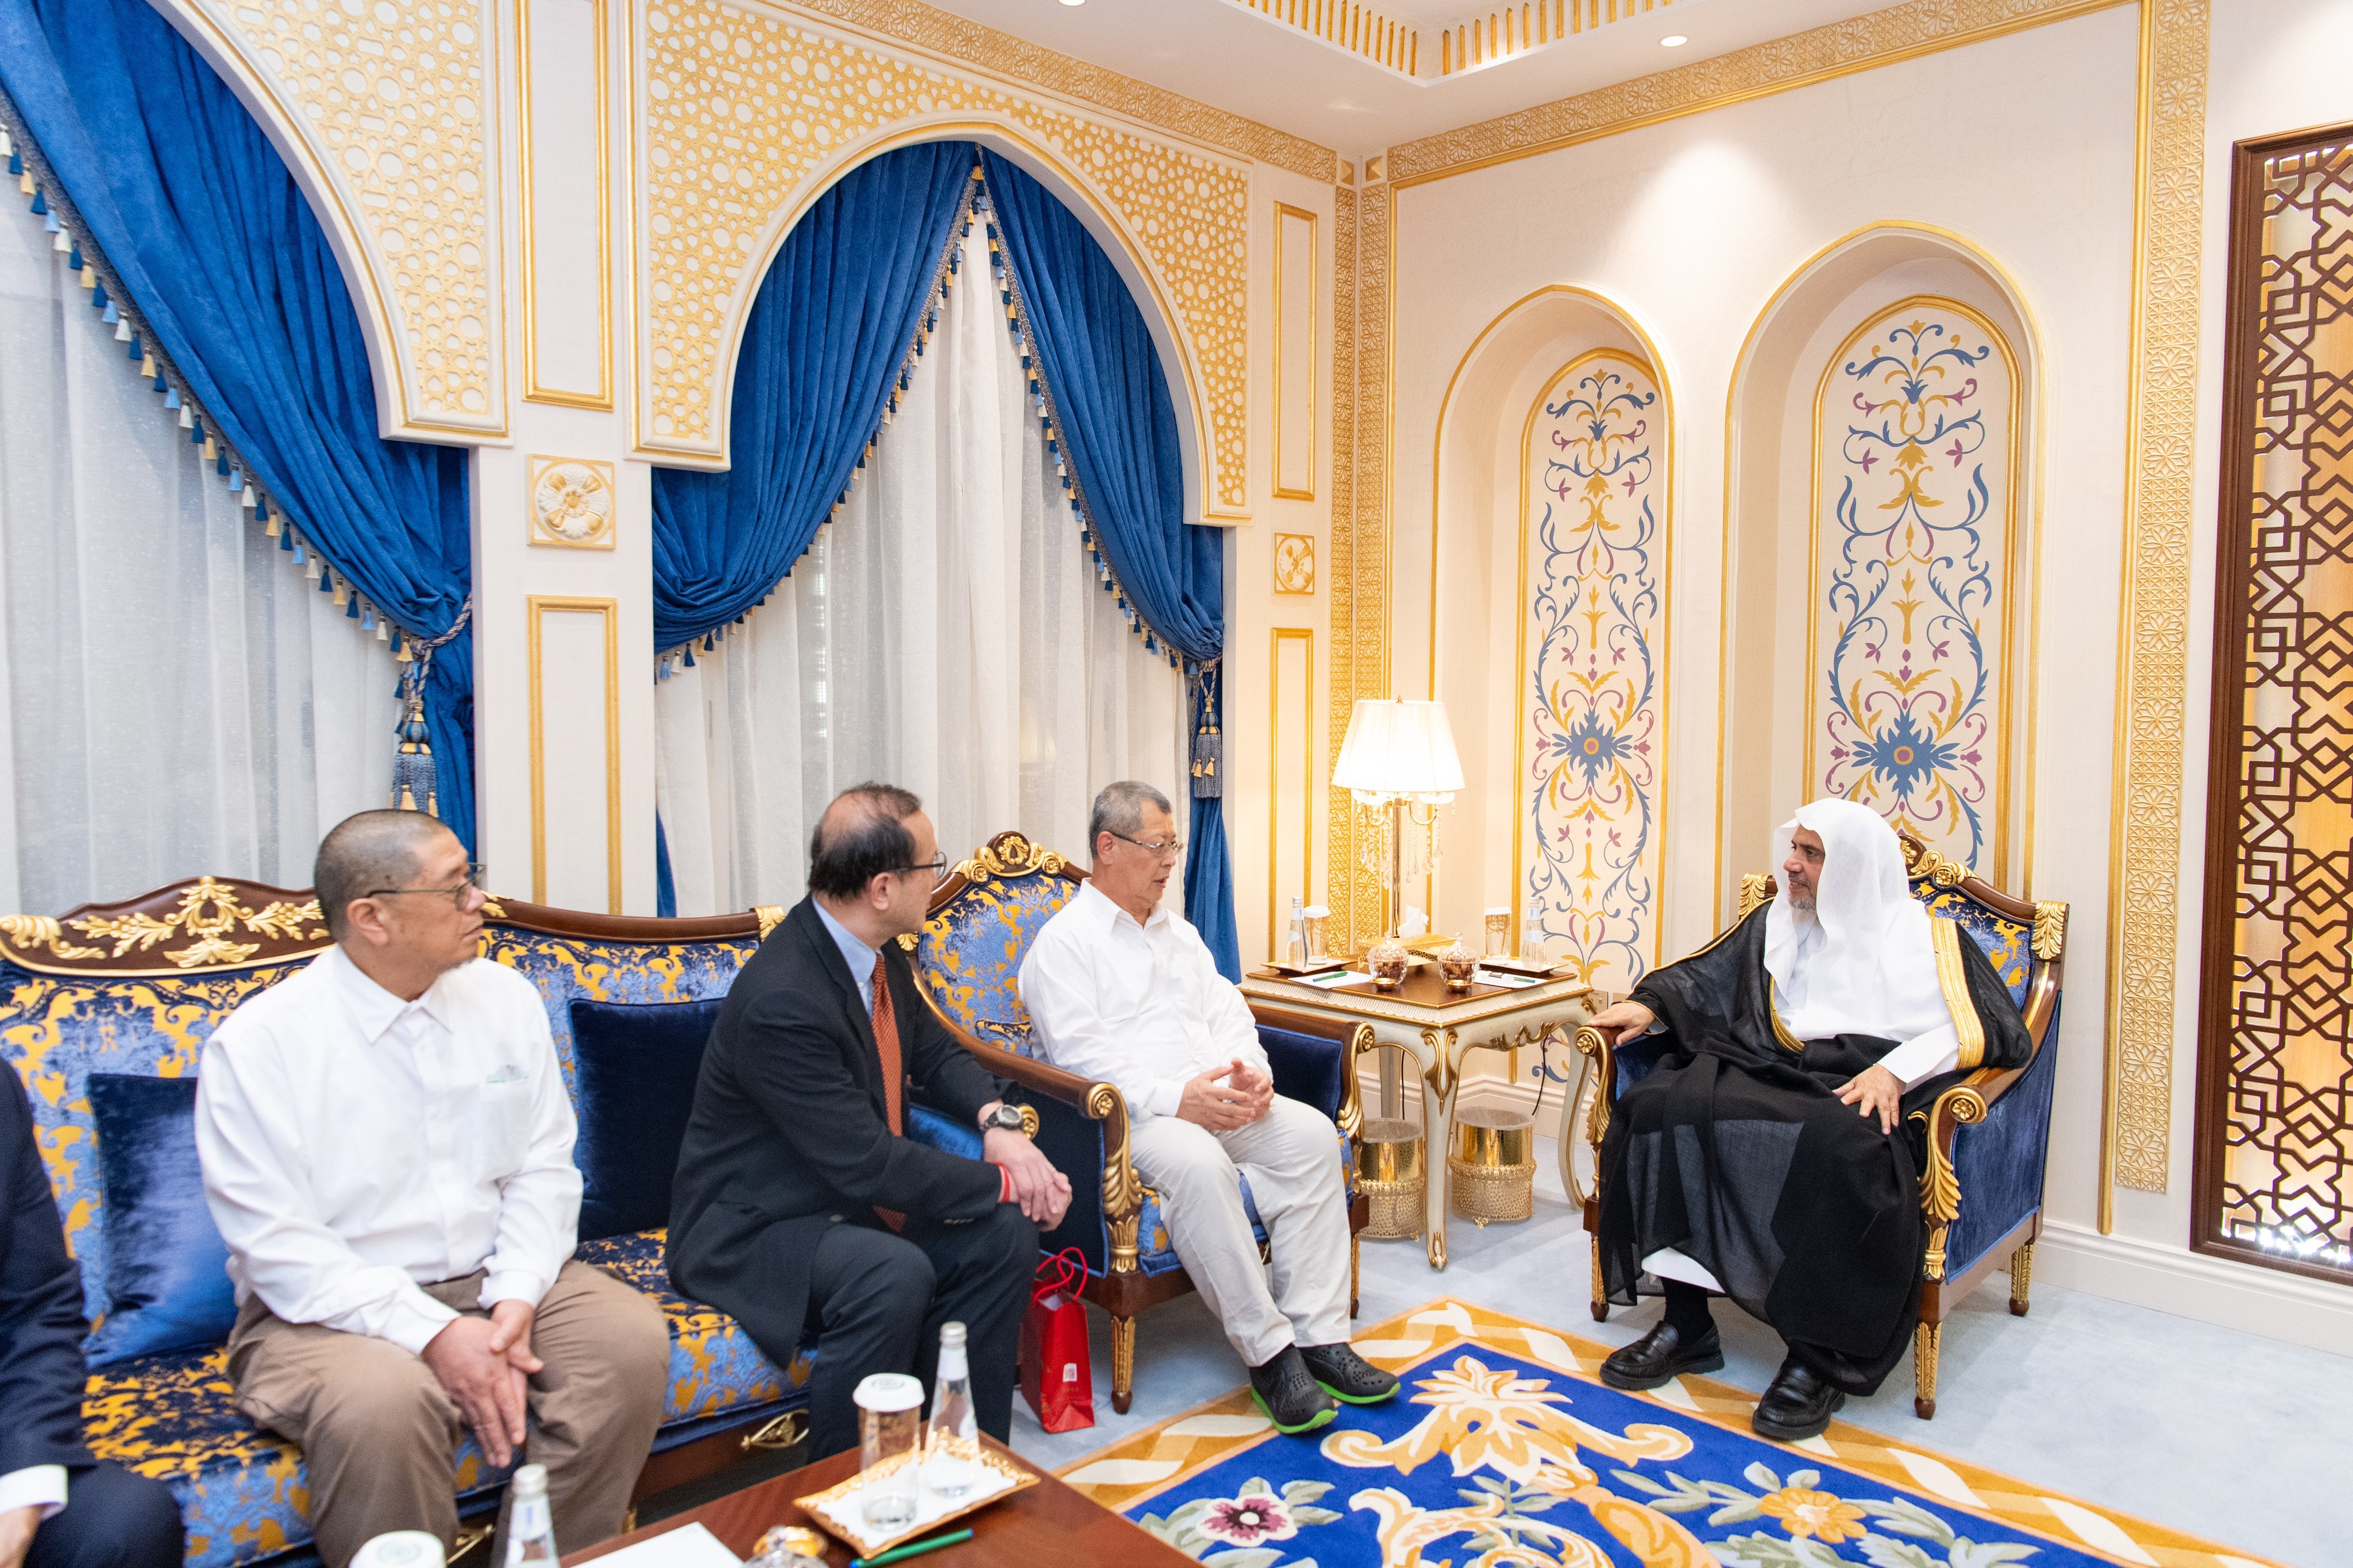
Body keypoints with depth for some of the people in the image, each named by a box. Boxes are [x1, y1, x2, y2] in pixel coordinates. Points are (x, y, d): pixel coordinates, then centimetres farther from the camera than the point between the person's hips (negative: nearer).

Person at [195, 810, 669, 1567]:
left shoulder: (506, 999, 3)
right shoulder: (258, 1043, -10)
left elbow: (543, 1170, 4)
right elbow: (276, 1247, -14)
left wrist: (515, 1299, -13)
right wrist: (433, 1333, -22)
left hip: (499, 1285, 4)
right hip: (334, 1308, -4)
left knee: (633, 1337, -20)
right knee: (383, 1401, -35)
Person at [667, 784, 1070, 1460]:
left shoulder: (879, 955, -1)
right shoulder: (782, 1000, -29)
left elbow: (936, 1054, 12)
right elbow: (867, 1163, -28)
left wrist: (999, 1122, -9)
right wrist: (1004, 1183, -19)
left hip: (851, 1200, 9)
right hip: (752, 1228, -9)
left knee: (1003, 1233, -9)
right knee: (895, 1276, -33)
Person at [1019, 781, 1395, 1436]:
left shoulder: (1180, 933, 23)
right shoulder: (1064, 940, -1)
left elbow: (1229, 1015, 18)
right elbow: (1080, 1053, -12)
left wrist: (1252, 1071, -5)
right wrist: (1173, 1099, -22)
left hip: (1216, 1100, 7)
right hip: (1128, 1113, -7)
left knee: (1311, 1133, -19)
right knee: (1197, 1162, -37)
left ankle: (1317, 1333, -18)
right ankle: (1266, 1352, -26)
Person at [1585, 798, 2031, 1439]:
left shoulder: (1926, 938, 10)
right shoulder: (1775, 923, 24)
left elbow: (1997, 1030, 0)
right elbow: (1706, 975, 24)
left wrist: (1899, 1067, -14)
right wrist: (1650, 1004, 3)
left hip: (1855, 1092, -4)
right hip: (1763, 1074, 4)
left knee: (1838, 1148, -40)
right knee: (1662, 1107, -26)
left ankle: (1818, 1358, -27)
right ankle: (1685, 1322, -20)